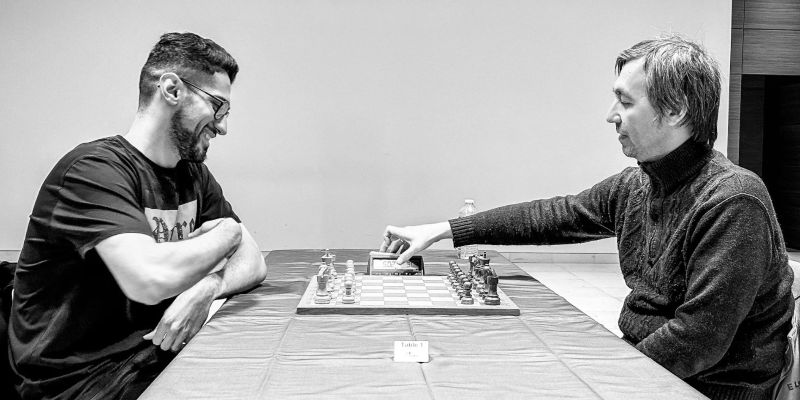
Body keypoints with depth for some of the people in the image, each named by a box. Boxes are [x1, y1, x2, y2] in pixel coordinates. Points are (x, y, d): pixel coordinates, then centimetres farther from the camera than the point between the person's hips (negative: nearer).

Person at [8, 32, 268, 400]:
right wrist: (227, 232, -14)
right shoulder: (95, 169, -18)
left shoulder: (193, 174, 8)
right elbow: (151, 280, -32)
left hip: (160, 352, 7)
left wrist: (207, 287, -17)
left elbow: (253, 262, 5)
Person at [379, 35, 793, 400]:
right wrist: (442, 230, 8)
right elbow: (554, 215, 9)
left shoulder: (733, 202, -23)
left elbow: (699, 340, -26)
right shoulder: (633, 186, 2)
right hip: (639, 361, 6)